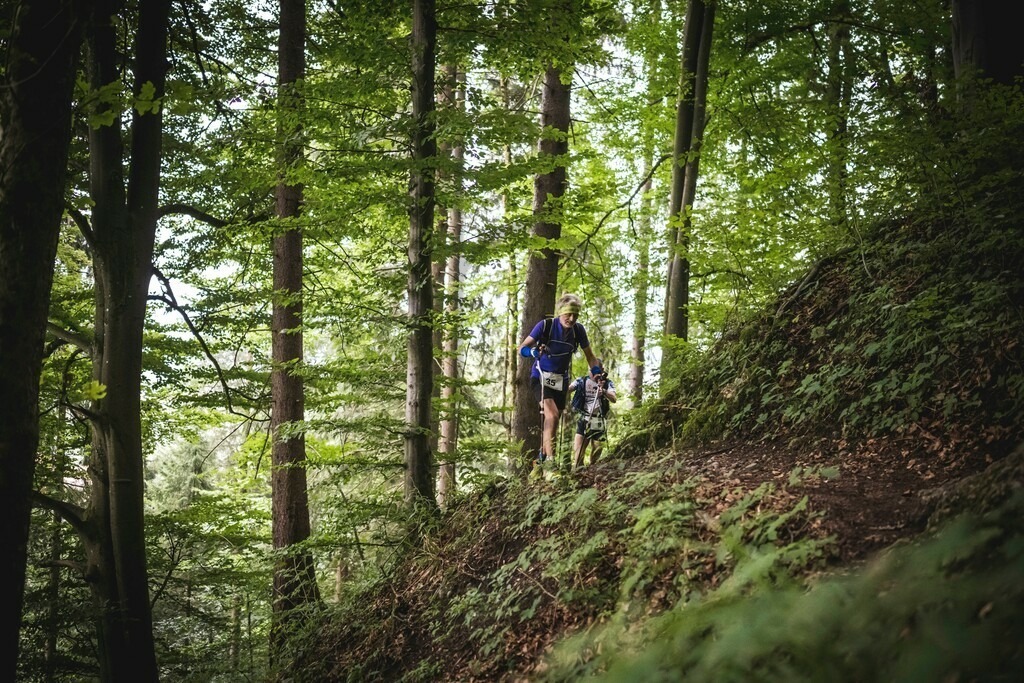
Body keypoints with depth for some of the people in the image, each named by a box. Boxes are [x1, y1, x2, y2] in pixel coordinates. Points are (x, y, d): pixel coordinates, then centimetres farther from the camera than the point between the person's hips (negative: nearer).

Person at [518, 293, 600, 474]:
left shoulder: (578, 330, -8)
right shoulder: (545, 325, -18)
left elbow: (589, 355, 4)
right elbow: (522, 348, -19)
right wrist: (533, 351, -40)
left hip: (561, 380, 5)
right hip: (541, 378, -5)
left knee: (553, 423, 11)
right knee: (552, 415, -26)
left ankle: (541, 459, 30)